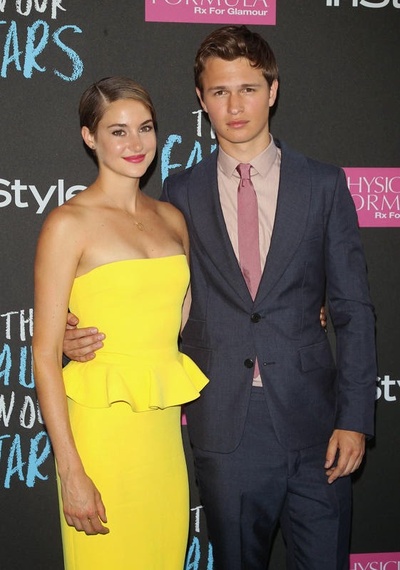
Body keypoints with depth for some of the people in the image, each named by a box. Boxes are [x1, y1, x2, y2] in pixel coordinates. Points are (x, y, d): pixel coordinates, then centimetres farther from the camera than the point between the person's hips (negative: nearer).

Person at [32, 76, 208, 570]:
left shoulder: (171, 219, 10)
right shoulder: (68, 224, -8)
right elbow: (45, 353, -10)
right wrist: (71, 471, -15)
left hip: (165, 430, 6)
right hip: (100, 430, -5)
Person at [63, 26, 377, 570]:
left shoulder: (323, 184, 2)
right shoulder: (181, 192, 5)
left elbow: (353, 307, 1)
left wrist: (354, 418, -5)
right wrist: (90, 336, -8)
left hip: (312, 423, 0)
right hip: (223, 428, 1)